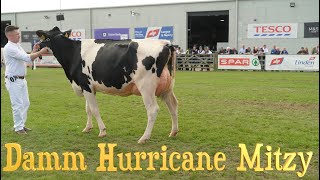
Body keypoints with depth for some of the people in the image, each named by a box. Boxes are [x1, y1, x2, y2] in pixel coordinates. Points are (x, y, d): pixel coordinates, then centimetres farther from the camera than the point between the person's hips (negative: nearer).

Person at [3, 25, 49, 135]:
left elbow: (27, 59, 17)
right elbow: (27, 58, -24)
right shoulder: (9, 48, -17)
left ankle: (21, 125, 24)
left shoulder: (17, 46, 13)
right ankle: (18, 128, 5)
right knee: (18, 105, -4)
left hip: (21, 79, 9)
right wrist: (40, 52, -20)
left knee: (25, 103, 14)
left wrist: (34, 51, 4)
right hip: (13, 80, -9)